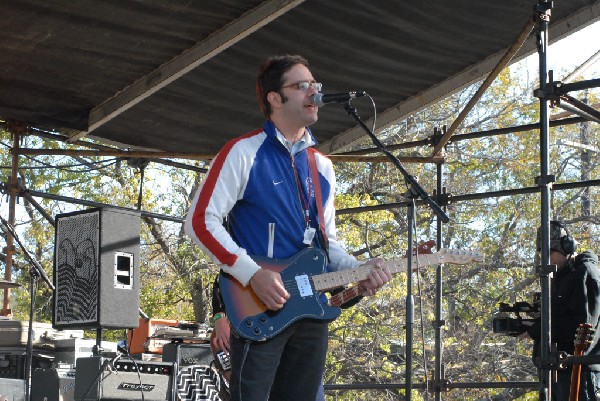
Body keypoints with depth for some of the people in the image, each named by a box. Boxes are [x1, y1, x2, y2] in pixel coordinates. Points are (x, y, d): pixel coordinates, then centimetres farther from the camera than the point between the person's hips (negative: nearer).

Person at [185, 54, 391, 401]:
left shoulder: (322, 165, 16)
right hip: (258, 310, -7)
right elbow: (201, 220, -10)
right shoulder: (244, 153, -5)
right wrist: (252, 273, -19)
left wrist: (359, 270, 0)